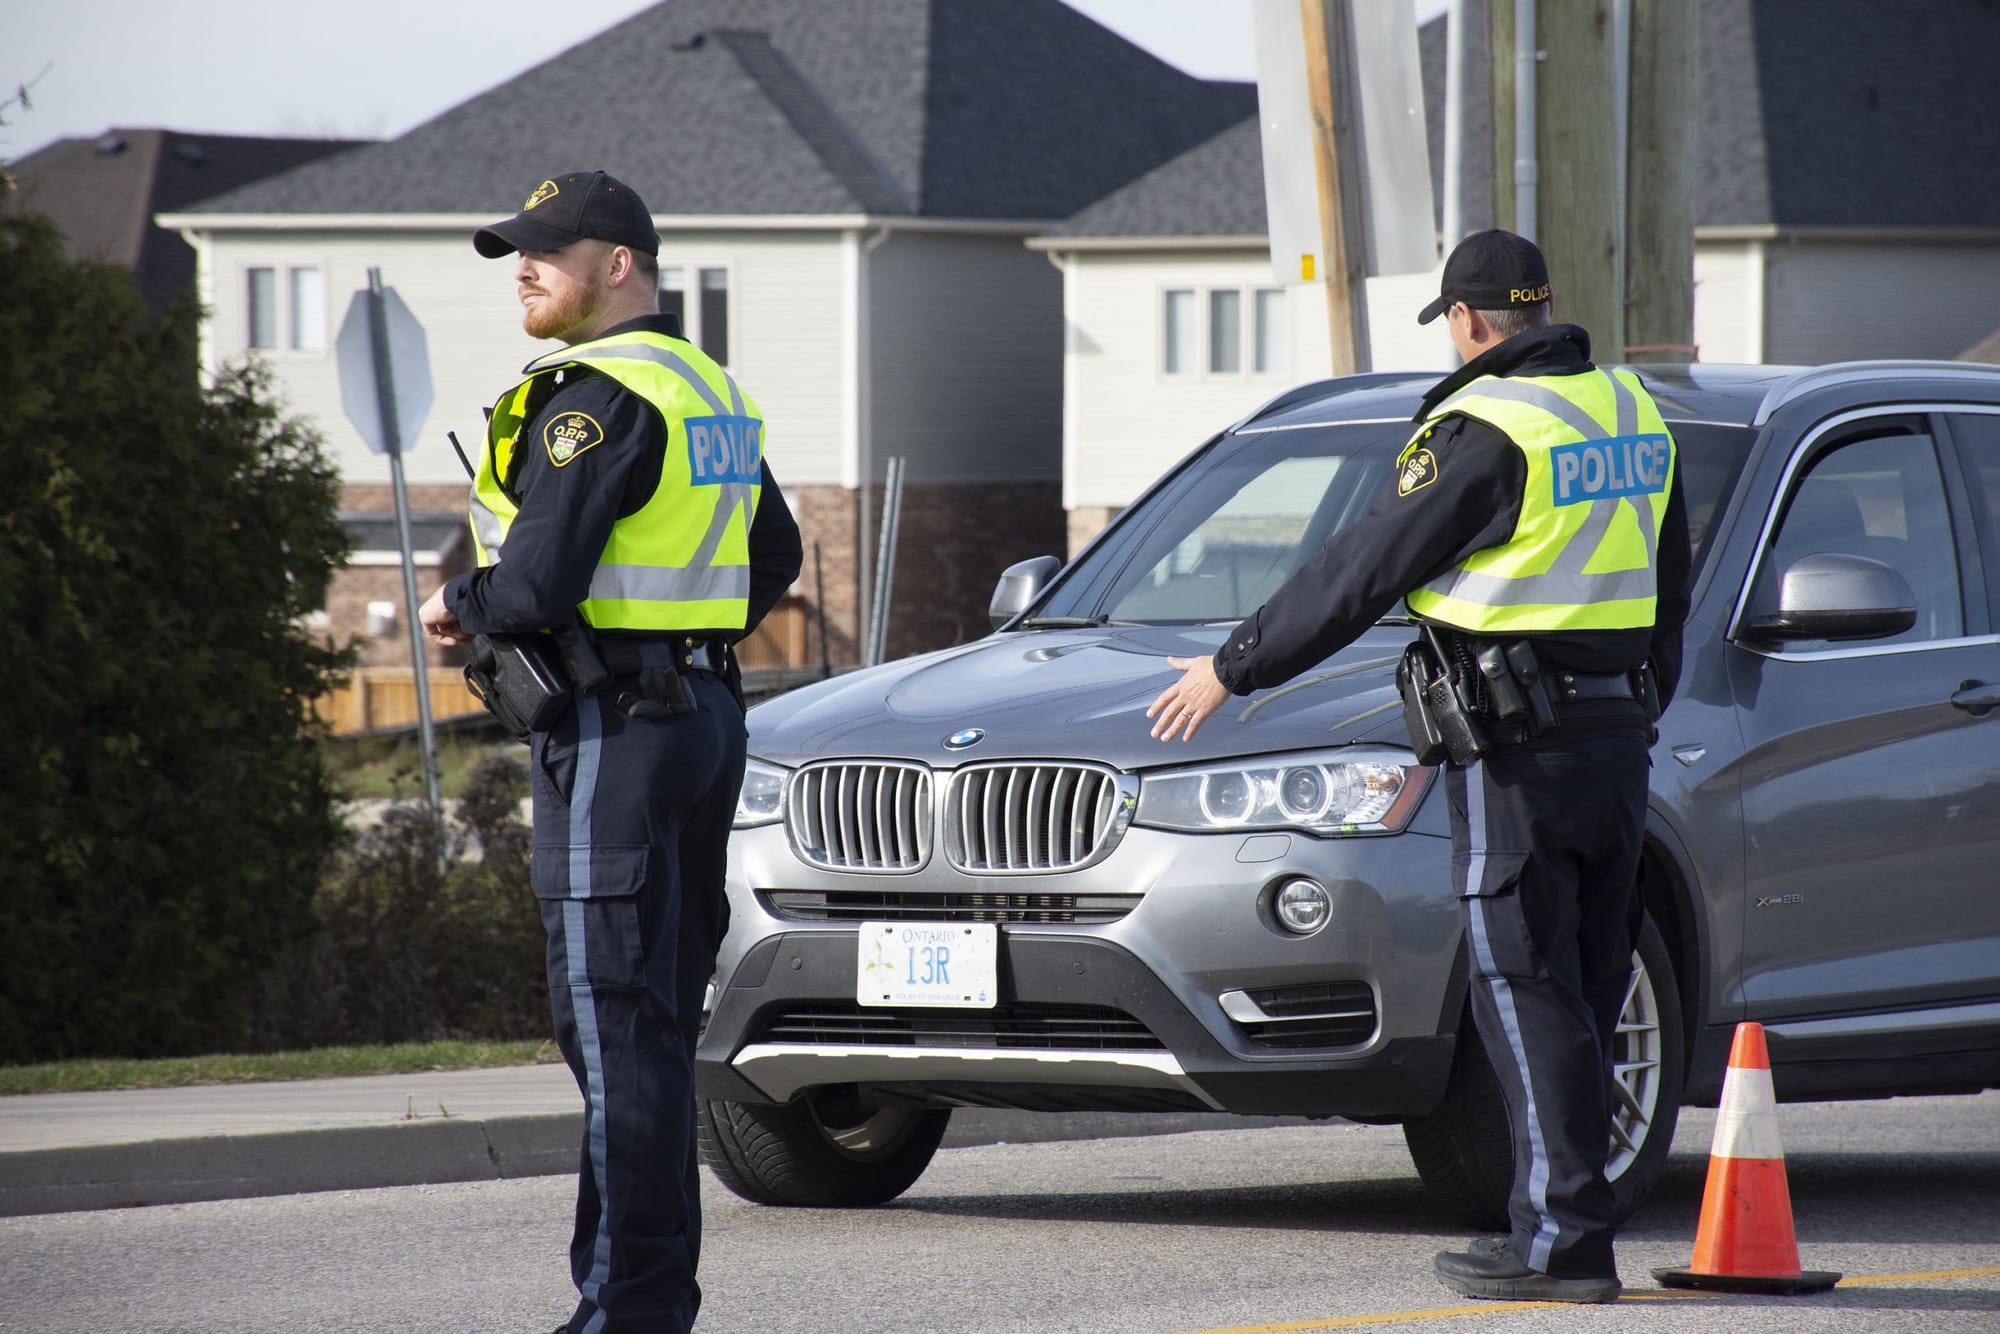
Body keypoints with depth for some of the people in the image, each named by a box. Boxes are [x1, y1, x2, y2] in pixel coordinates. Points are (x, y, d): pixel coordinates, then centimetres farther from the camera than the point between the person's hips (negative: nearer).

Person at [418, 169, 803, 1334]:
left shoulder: (595, 399, -14)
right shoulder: (715, 395, 16)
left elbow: (538, 586, -21)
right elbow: (776, 559, 27)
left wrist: (459, 608, -1)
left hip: (616, 731, -9)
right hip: (710, 715, 10)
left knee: (615, 1023, -8)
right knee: (659, 1025, 11)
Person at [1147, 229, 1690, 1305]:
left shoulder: (1483, 430, -13)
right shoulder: (1630, 413, 12)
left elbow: (1361, 571, -11)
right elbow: (1669, 591, 21)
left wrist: (1233, 669, -3)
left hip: (1519, 753, -8)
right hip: (1615, 745, 8)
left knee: (1526, 996, -6)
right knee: (1580, 997, 10)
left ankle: (1564, 1239, -8)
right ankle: (1558, 1225, 12)